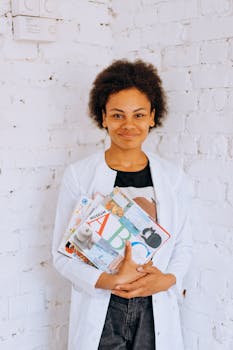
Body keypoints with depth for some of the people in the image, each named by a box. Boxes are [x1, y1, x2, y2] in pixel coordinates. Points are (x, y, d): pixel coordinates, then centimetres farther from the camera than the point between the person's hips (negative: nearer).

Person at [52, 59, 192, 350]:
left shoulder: (173, 178, 0)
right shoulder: (78, 175, -7)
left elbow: (183, 244, 8)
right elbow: (62, 253, -6)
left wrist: (167, 279, -11)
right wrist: (110, 281, -20)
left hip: (156, 311, 2)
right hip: (99, 313, -2)